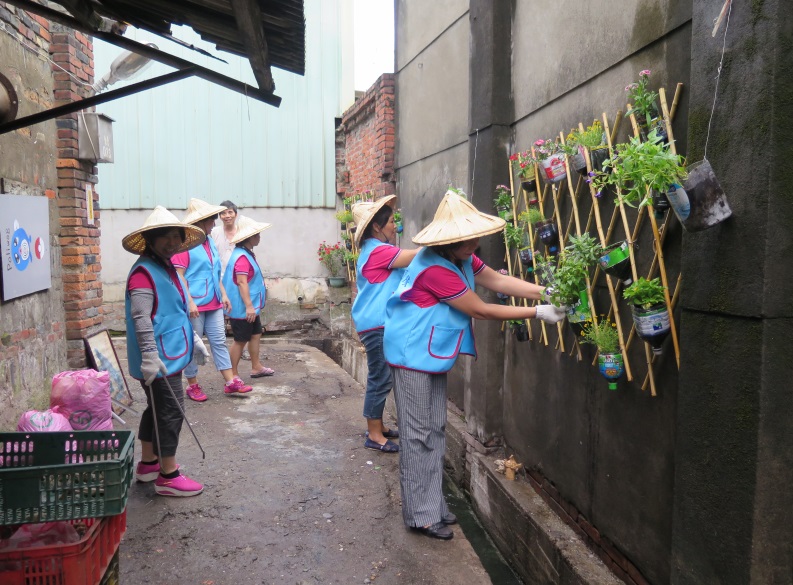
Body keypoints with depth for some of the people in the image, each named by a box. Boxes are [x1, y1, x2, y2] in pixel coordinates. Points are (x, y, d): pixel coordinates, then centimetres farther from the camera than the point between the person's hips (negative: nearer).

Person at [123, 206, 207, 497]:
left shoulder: (167, 267, 14)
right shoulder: (144, 271, -16)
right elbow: (141, 318, -25)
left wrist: (193, 339, 24)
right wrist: (149, 356, -30)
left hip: (171, 354, 10)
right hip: (159, 359, -10)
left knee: (158, 410, 19)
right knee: (170, 412, -4)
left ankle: (148, 464, 33)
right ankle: (168, 476, 7)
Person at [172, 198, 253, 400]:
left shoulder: (209, 242, 14)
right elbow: (179, 276, -16)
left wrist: (223, 294, 14)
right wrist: (189, 302, -21)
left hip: (213, 304, 8)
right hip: (195, 305, -8)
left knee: (219, 342, 8)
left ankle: (230, 382, 11)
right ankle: (193, 385, 17)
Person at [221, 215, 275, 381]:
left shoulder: (247, 254, 12)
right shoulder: (242, 257, -22)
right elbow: (241, 282, -26)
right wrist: (249, 306, -27)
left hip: (251, 306, 10)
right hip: (243, 308, -10)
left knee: (255, 334, 17)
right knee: (240, 340, -1)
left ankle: (256, 367, 29)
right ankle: (233, 374, 11)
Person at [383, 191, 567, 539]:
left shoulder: (461, 259, 4)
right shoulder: (436, 269, -26)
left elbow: (499, 281, 2)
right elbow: (480, 310, -21)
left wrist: (547, 293, -9)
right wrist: (537, 313, -16)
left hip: (433, 355, 10)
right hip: (413, 356, -10)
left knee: (434, 432, 14)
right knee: (419, 435, -1)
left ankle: (433, 506, 25)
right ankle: (421, 515, 11)